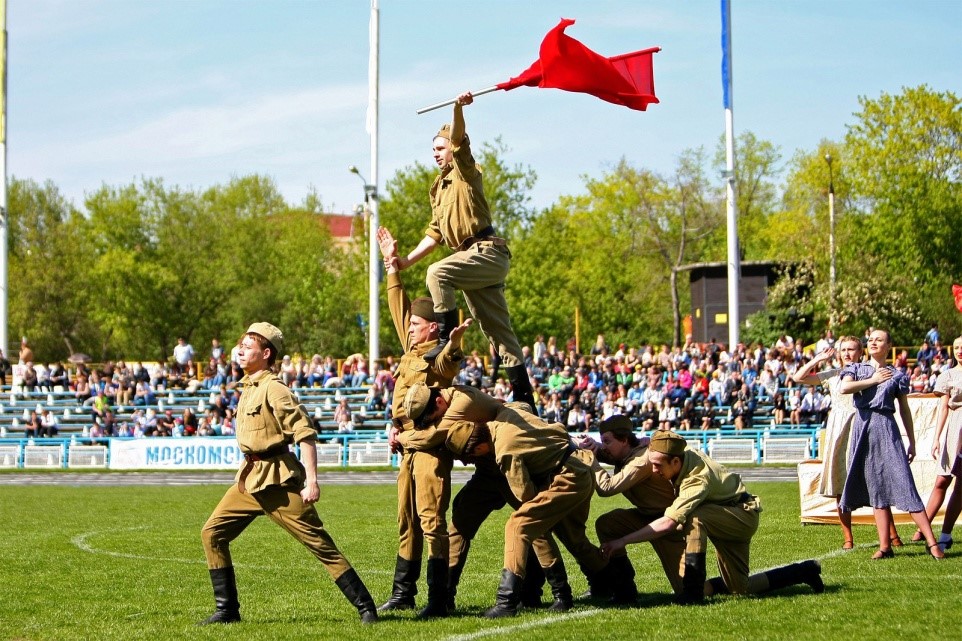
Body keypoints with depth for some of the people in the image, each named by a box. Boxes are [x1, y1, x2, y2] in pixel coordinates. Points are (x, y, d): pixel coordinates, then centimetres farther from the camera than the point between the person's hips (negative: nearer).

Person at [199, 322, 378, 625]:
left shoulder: (274, 389, -13)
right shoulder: (248, 387, 13)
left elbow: (306, 434, -19)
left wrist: (311, 481, -24)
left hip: (278, 479, -9)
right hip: (250, 478, 9)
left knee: (319, 543, -7)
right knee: (212, 533, 2)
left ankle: (366, 607, -3)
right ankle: (227, 609, 9)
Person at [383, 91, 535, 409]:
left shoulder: (465, 173, 0)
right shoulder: (439, 188, 21)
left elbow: (457, 139, -19)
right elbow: (435, 233, 22)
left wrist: (458, 108, -36)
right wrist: (407, 260, 13)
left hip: (487, 251, -9)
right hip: (478, 259, 9)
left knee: (437, 273, -29)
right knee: (498, 330, 6)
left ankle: (447, 337, -24)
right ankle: (523, 395, 6)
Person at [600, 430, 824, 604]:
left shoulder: (697, 479, -36)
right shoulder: (683, 456, -14)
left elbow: (668, 523, -44)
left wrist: (623, 541, -44)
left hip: (744, 516, -9)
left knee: (694, 516, -37)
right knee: (740, 589, 9)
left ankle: (693, 589, -31)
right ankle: (804, 571, 27)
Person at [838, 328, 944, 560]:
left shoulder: (896, 375, 9)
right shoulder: (856, 369, 12)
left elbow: (905, 410, 11)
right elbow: (844, 388, -9)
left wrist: (912, 442, 9)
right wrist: (873, 380, -4)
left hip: (886, 428, -2)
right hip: (862, 428, 2)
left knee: (904, 484, -11)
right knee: (876, 488, 2)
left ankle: (932, 542, -14)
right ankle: (885, 546, 3)